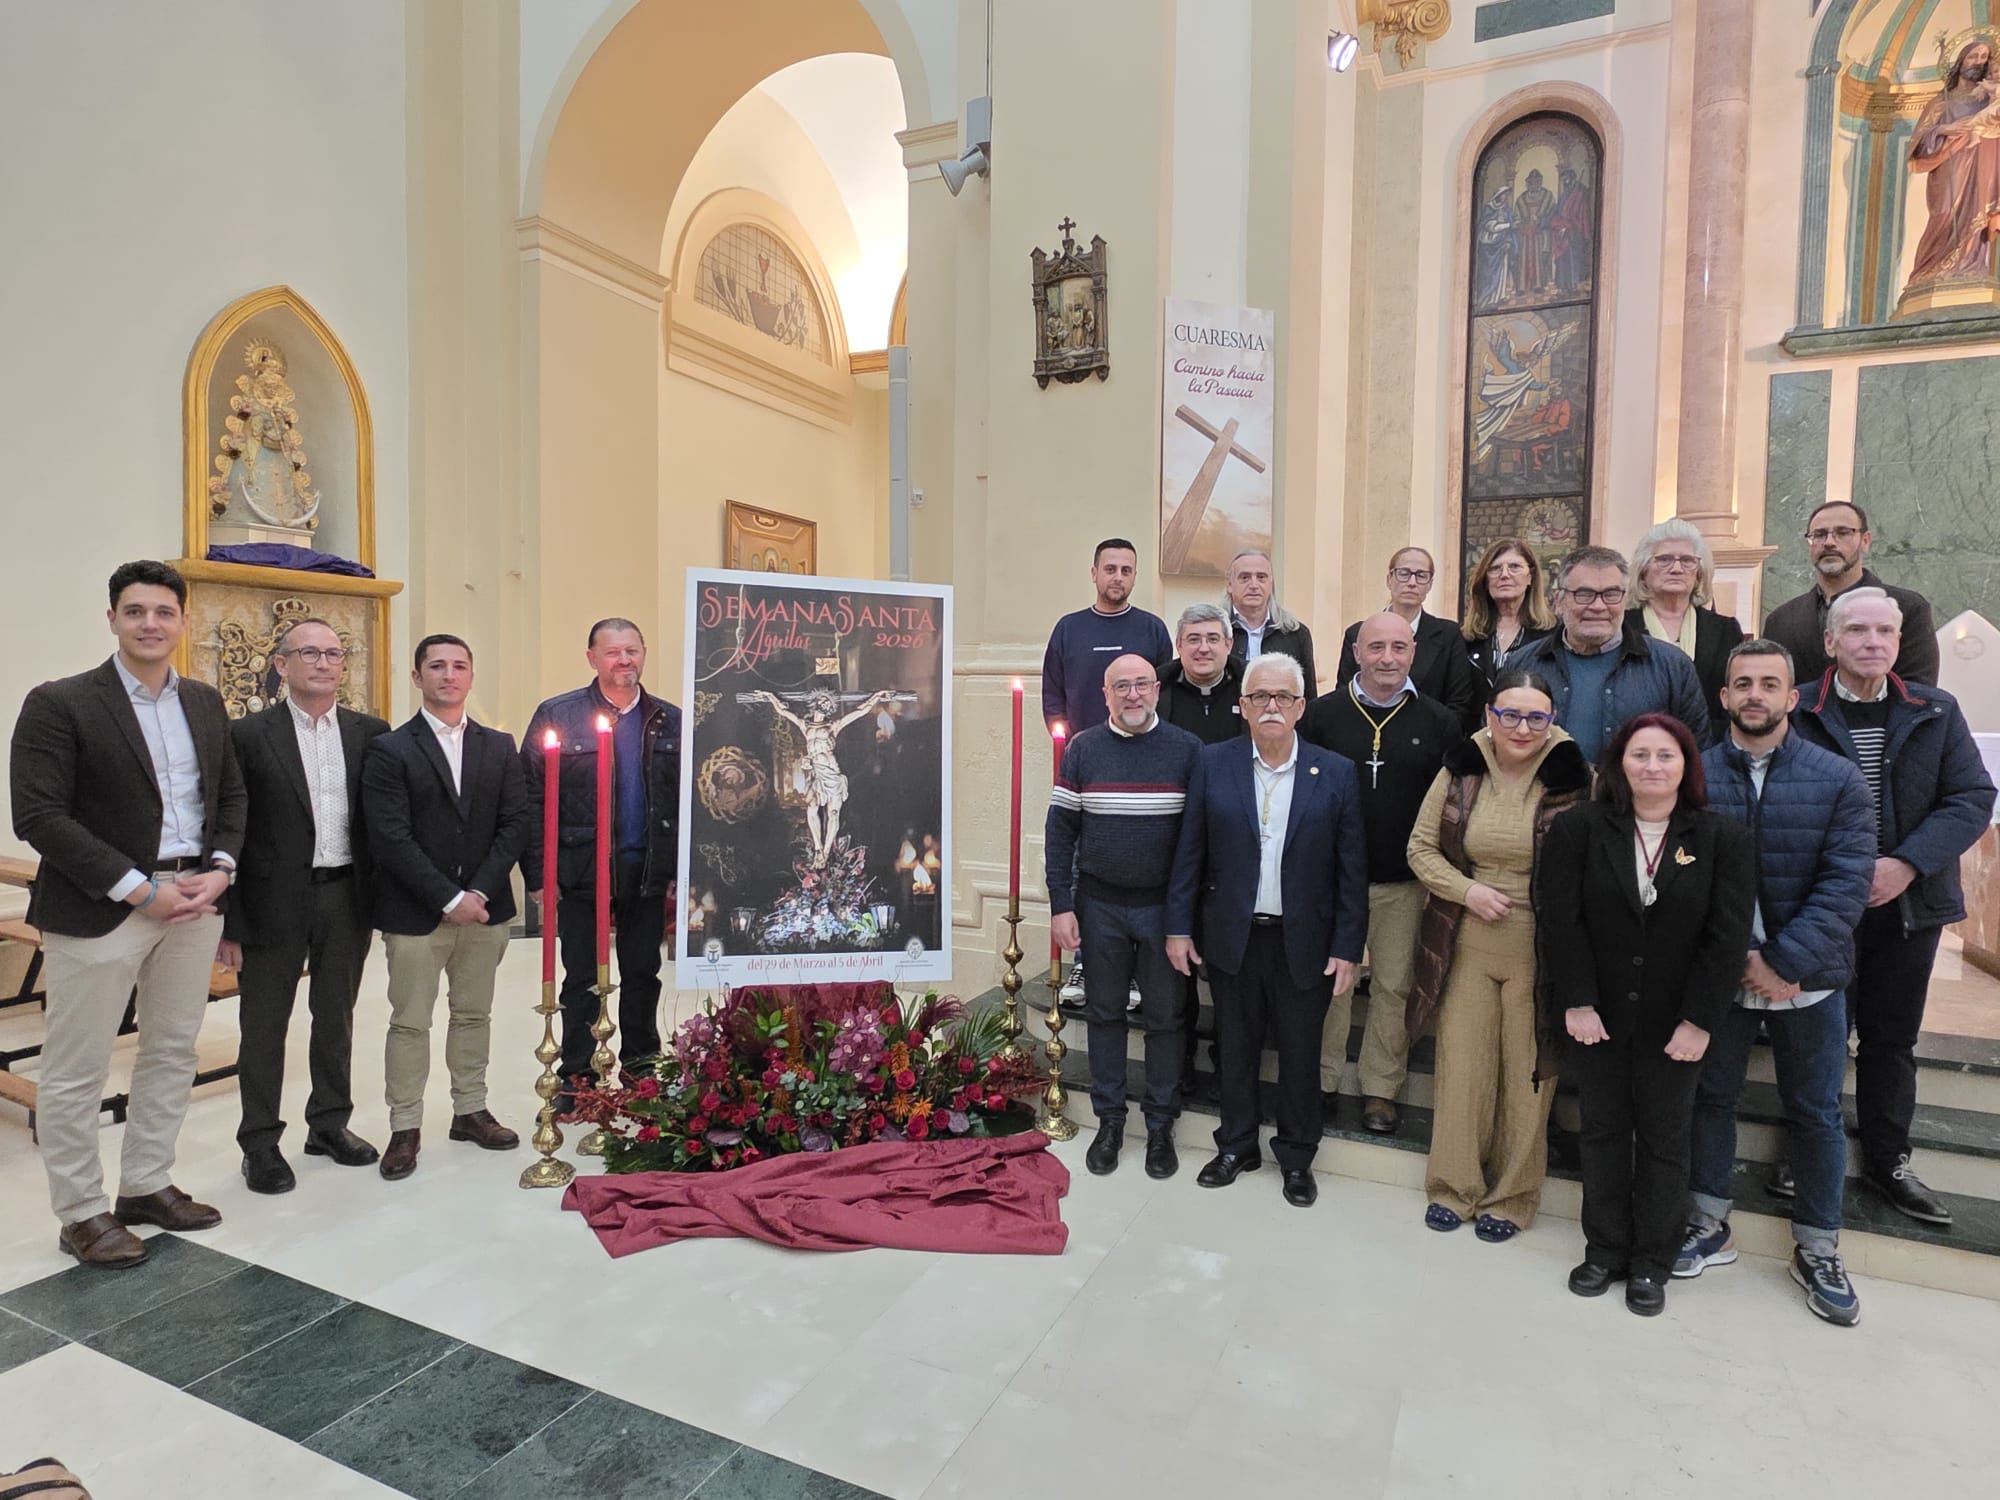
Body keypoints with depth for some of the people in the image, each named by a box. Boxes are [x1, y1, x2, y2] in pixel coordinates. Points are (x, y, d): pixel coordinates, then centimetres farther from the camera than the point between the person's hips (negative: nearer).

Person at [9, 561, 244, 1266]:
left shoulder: (205, 703, 9)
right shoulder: (59, 703, -7)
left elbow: (231, 795, 13)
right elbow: (39, 816, -13)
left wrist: (220, 869, -4)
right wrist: (138, 889, -18)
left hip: (194, 901, 5)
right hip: (98, 910, -5)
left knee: (172, 1054, 14)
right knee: (76, 1072, 5)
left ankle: (145, 1186, 30)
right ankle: (82, 1214, 20)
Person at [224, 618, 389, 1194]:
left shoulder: (370, 732, 4)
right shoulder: (249, 735, -5)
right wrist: (228, 920, -8)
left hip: (348, 896, 3)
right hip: (274, 901, -3)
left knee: (336, 1017, 16)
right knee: (264, 1026, 9)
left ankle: (330, 1124, 32)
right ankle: (260, 1142, 24)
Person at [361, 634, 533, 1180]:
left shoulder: (499, 747, 7)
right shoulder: (389, 751, -4)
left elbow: (515, 823, 2)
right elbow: (390, 838, -11)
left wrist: (479, 892, -9)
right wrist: (448, 899, -15)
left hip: (484, 906, 3)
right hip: (415, 912, -3)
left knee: (474, 1015, 13)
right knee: (410, 1023, 6)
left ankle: (470, 1110, 27)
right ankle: (405, 1127, 19)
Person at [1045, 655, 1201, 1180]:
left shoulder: (1187, 750, -4)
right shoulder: (1082, 750, -1)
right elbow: (1060, 831, 0)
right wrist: (1061, 906, -4)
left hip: (1164, 906, -1)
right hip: (1099, 905, 1)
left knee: (1165, 1017, 10)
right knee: (1104, 1013, 12)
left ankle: (1160, 1126, 26)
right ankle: (1109, 1120, 28)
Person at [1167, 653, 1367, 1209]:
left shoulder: (1336, 774, -4)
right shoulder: (1213, 763, -3)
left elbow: (1351, 868, -2)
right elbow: (1190, 851, 0)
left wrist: (1347, 948, -5)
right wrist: (1179, 926, -2)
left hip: (1305, 943, -1)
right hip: (1232, 936, 1)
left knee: (1300, 1054, 12)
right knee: (1236, 1048, 16)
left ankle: (1296, 1157, 33)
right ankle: (1237, 1146, 35)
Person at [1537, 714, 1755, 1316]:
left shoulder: (1724, 838, -4)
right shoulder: (1578, 827, -6)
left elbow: (1728, 938, -7)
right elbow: (1561, 920, -9)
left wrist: (1699, 1020, -11)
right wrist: (1577, 1002, -13)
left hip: (1674, 1025, 0)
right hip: (1595, 1016, 0)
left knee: (1663, 1138, 11)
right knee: (1603, 1131, 12)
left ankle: (1651, 1264, 26)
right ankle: (1604, 1250, 27)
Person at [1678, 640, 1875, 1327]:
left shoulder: (1838, 780, -5)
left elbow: (1846, 884, -11)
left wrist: (1781, 962, -18)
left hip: (1809, 980, 0)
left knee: (1816, 1114, 12)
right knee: (1711, 1098, 12)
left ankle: (1817, 1249, 30)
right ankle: (1709, 1226, 29)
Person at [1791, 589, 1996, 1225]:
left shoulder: (1937, 711, 3)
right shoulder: (1797, 713, -7)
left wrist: (1906, 864, -15)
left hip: (1909, 903, 3)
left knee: (1893, 1036, 14)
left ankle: (1888, 1160, 29)